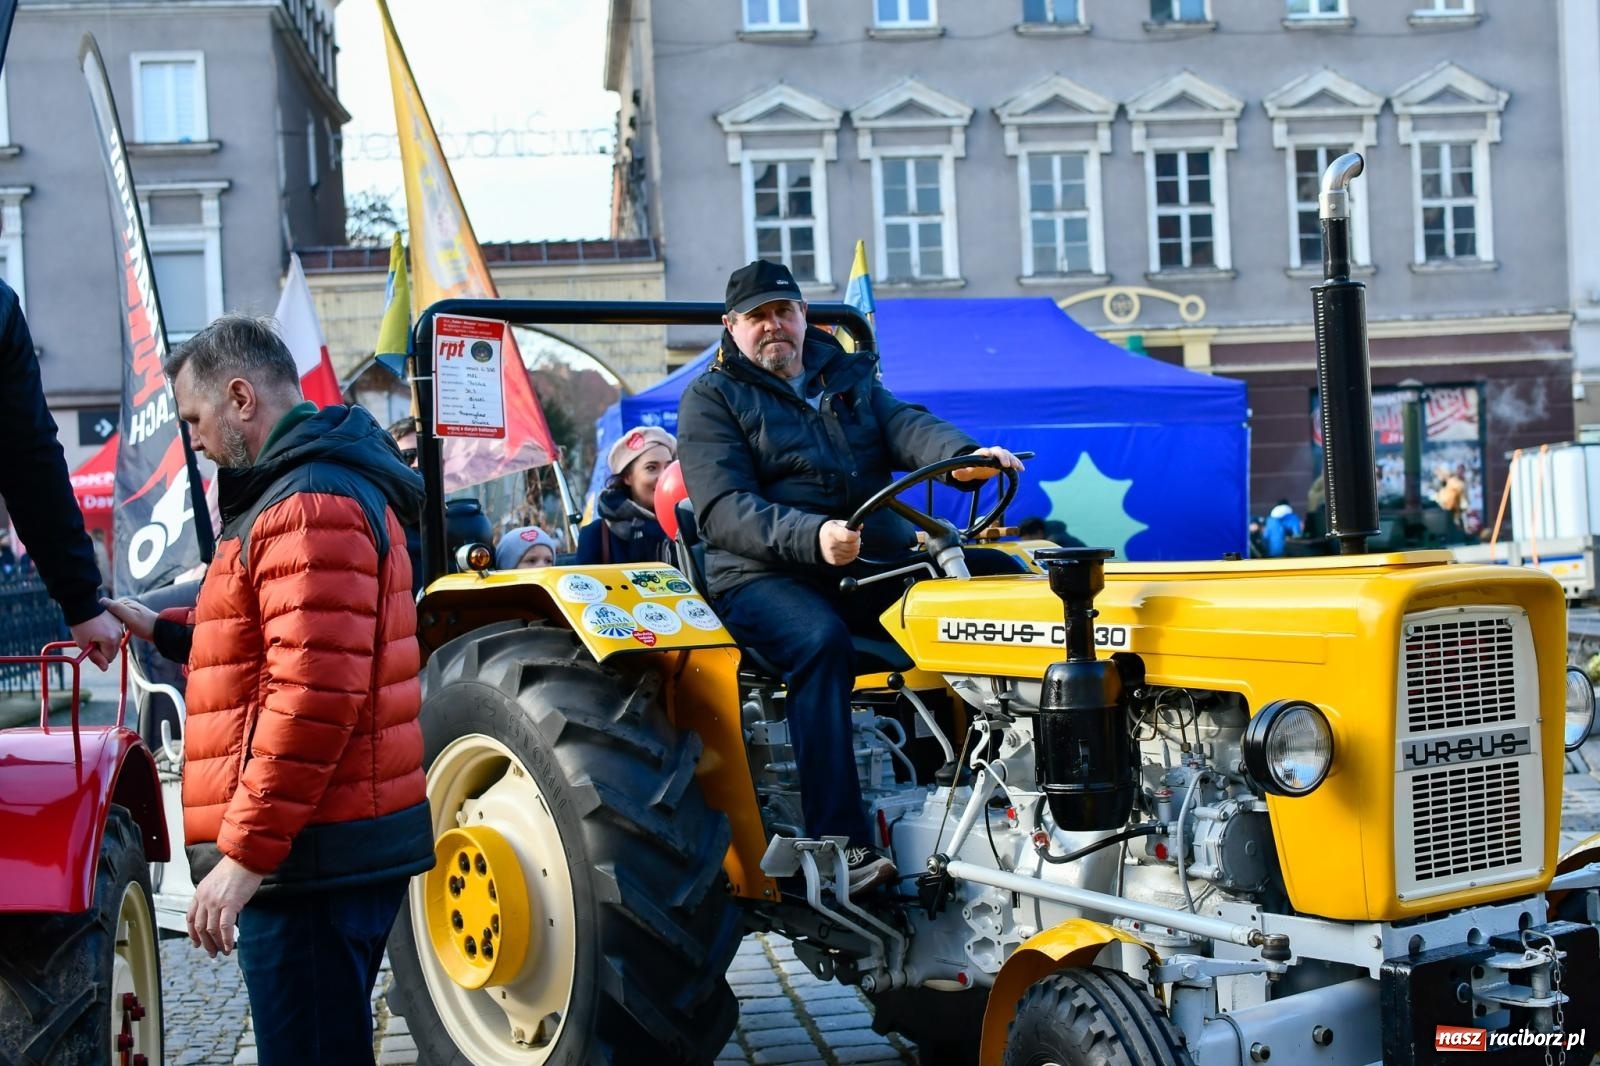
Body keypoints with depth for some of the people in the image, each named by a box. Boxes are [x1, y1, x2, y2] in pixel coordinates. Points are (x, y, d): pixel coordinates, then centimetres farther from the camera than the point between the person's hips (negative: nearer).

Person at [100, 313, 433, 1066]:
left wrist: (246, 850, -21)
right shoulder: (331, 486, 20)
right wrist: (165, 631, 21)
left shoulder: (311, 505, -15)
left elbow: (315, 694, -23)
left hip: (313, 855, -11)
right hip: (347, 846, 11)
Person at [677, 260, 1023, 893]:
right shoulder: (711, 400, 4)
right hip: (764, 575, -5)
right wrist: (810, 537, -30)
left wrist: (965, 458, -24)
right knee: (820, 640, -36)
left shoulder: (848, 378, 20)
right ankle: (841, 846, -38)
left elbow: (908, 428, 0)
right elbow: (723, 511, -11)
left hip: (877, 560, 5)